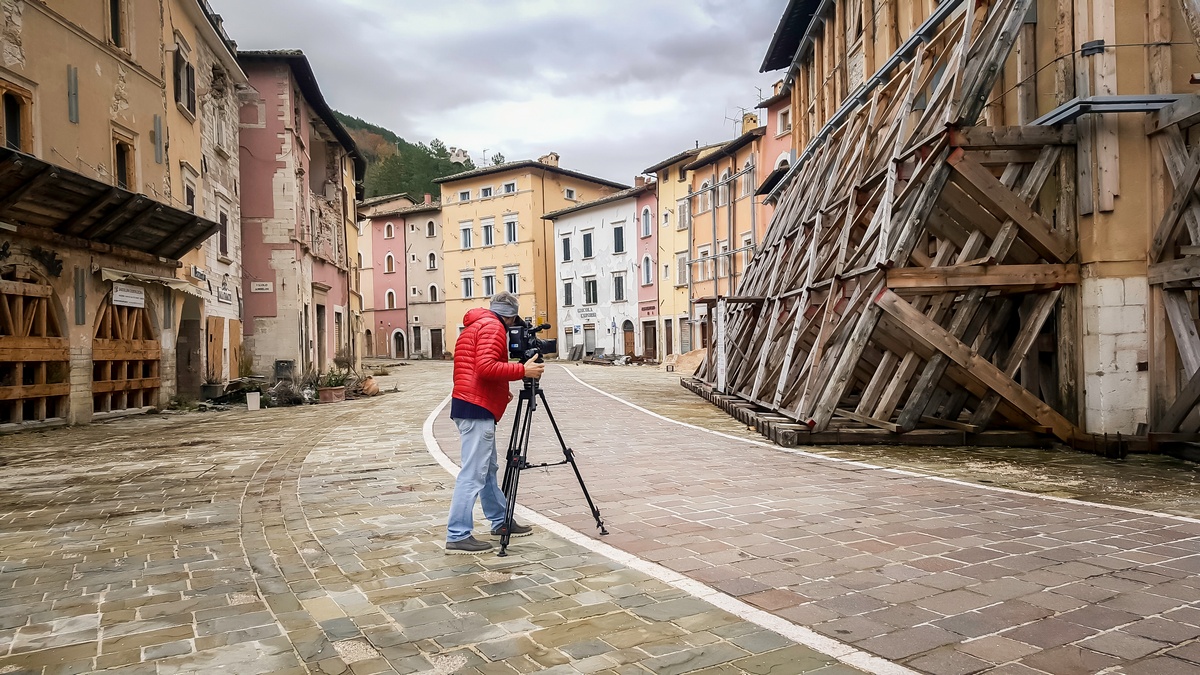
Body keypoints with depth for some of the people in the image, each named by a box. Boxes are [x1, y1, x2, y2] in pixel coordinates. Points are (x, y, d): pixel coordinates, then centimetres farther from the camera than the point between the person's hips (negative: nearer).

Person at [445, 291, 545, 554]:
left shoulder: (474, 326, 23)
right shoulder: (493, 326, -8)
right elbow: (486, 366, -23)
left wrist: (500, 392, 22)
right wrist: (522, 370, -17)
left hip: (467, 405, 11)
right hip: (477, 409, -11)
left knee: (488, 470, 17)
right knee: (473, 474, -9)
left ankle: (501, 521, 27)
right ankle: (458, 536, -7)